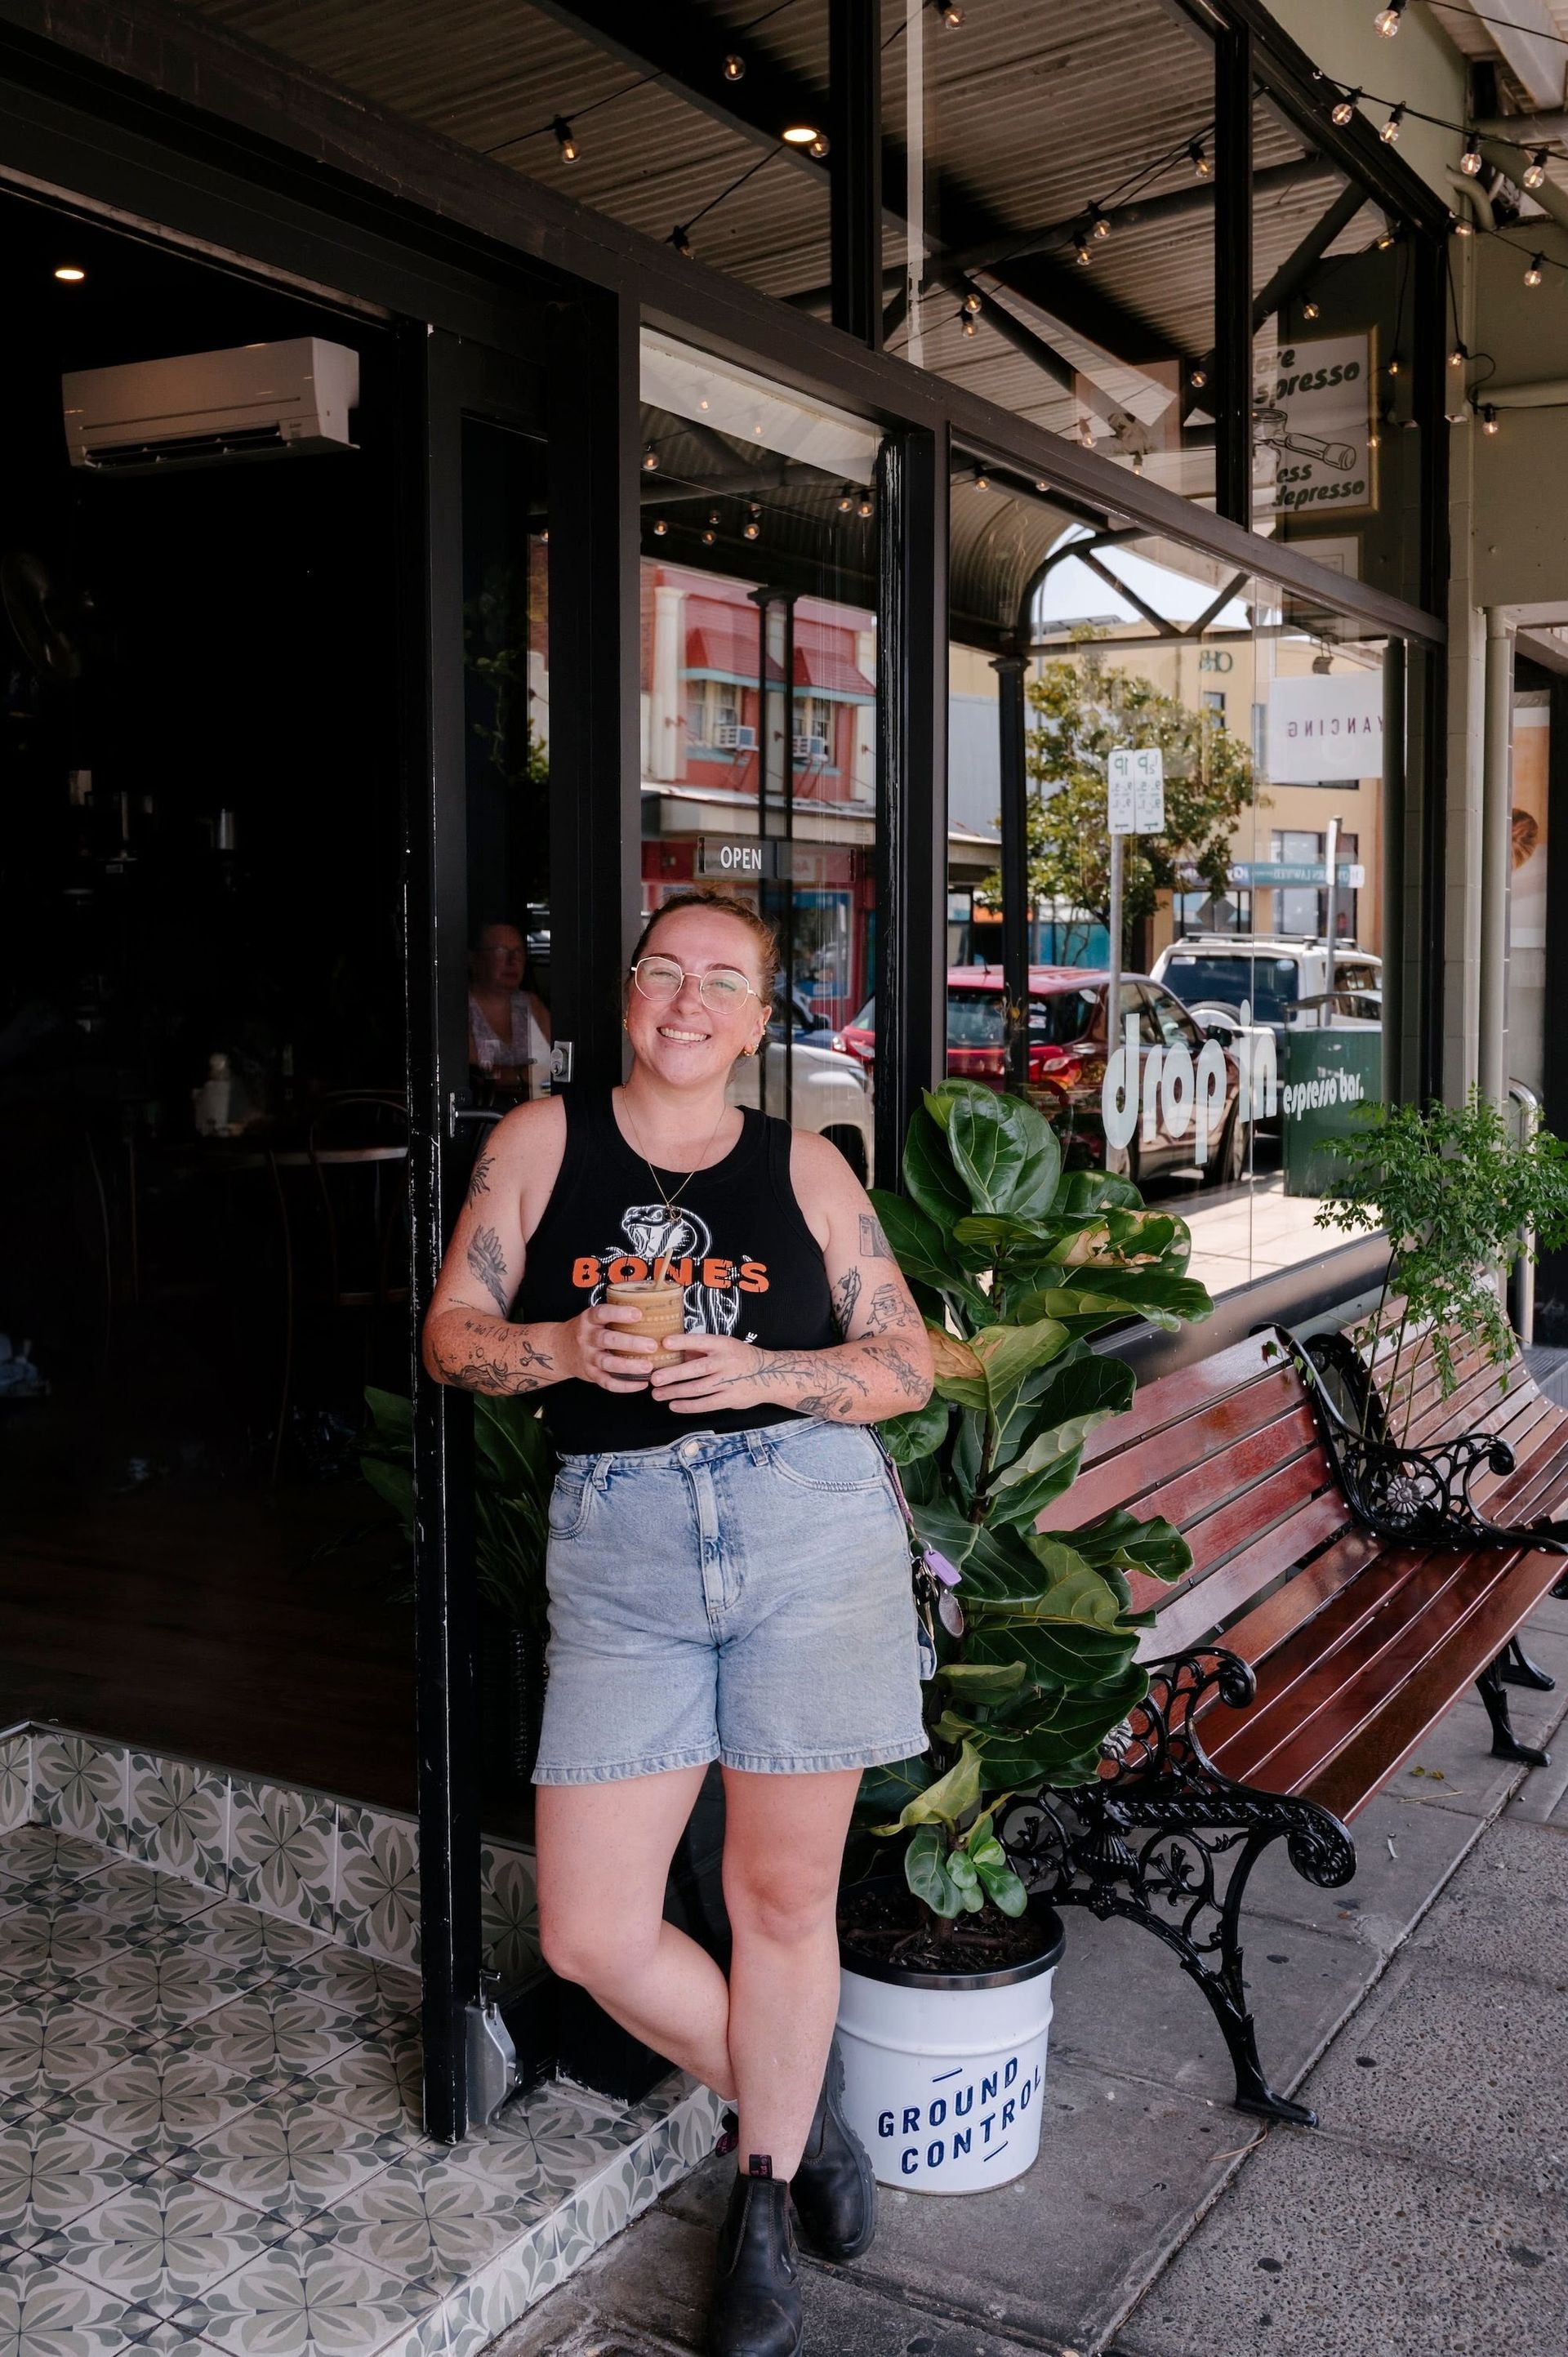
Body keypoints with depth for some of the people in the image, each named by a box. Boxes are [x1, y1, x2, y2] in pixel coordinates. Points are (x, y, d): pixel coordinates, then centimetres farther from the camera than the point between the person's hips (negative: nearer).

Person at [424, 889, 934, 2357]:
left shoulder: (803, 1166, 8)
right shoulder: (541, 1141, 9)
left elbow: (905, 1364, 8)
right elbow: (453, 1336, 7)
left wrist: (768, 1374, -9)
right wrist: (569, 1348, -12)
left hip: (810, 1529, 0)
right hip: (618, 1547, 1)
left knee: (782, 1897, 7)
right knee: (589, 1933, 0)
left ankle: (762, 2210, 31)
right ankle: (791, 2109, 28)